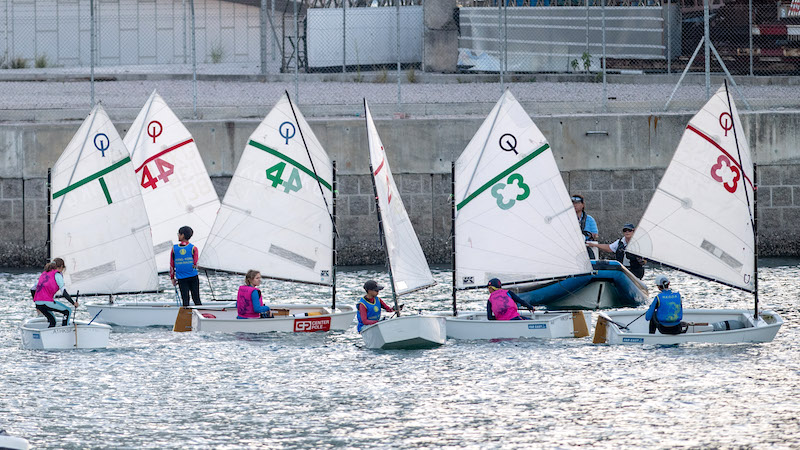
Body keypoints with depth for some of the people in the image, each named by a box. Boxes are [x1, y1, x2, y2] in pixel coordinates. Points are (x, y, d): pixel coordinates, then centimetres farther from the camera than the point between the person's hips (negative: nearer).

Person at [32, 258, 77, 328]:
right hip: (47, 302, -8)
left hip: (37, 303, 8)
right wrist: (73, 303, 1)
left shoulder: (44, 273, 23)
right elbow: (63, 292, -8)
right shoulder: (57, 274, 0)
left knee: (52, 321, 24)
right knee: (68, 311, 8)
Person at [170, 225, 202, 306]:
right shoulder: (193, 248, -4)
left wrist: (172, 278, 12)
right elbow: (195, 263, -4)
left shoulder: (174, 248, 0)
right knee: (196, 299, 4)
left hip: (181, 278, 1)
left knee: (185, 300, 4)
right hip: (193, 277, -1)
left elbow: (172, 264, 4)